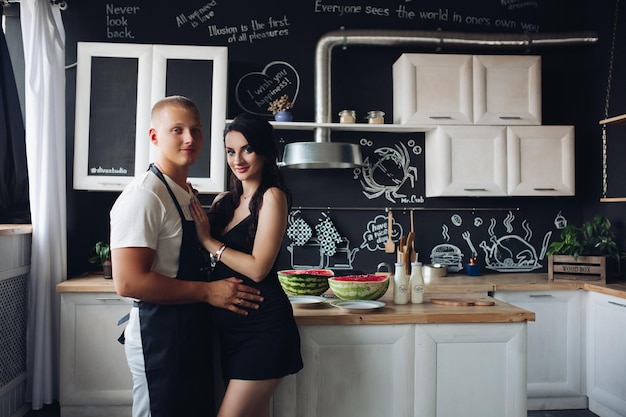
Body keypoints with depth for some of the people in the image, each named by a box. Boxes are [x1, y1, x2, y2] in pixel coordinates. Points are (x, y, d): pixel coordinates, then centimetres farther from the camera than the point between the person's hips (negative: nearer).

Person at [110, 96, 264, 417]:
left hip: (194, 330, 9)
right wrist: (207, 291, -20)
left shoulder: (188, 195, 12)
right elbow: (128, 282, -24)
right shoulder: (144, 196, -17)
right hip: (160, 334, -9)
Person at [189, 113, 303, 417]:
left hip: (262, 328, -7)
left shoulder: (271, 196, -10)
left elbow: (258, 268, -17)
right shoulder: (224, 201, 11)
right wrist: (189, 206, 0)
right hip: (231, 327, 7)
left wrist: (208, 240, -10)